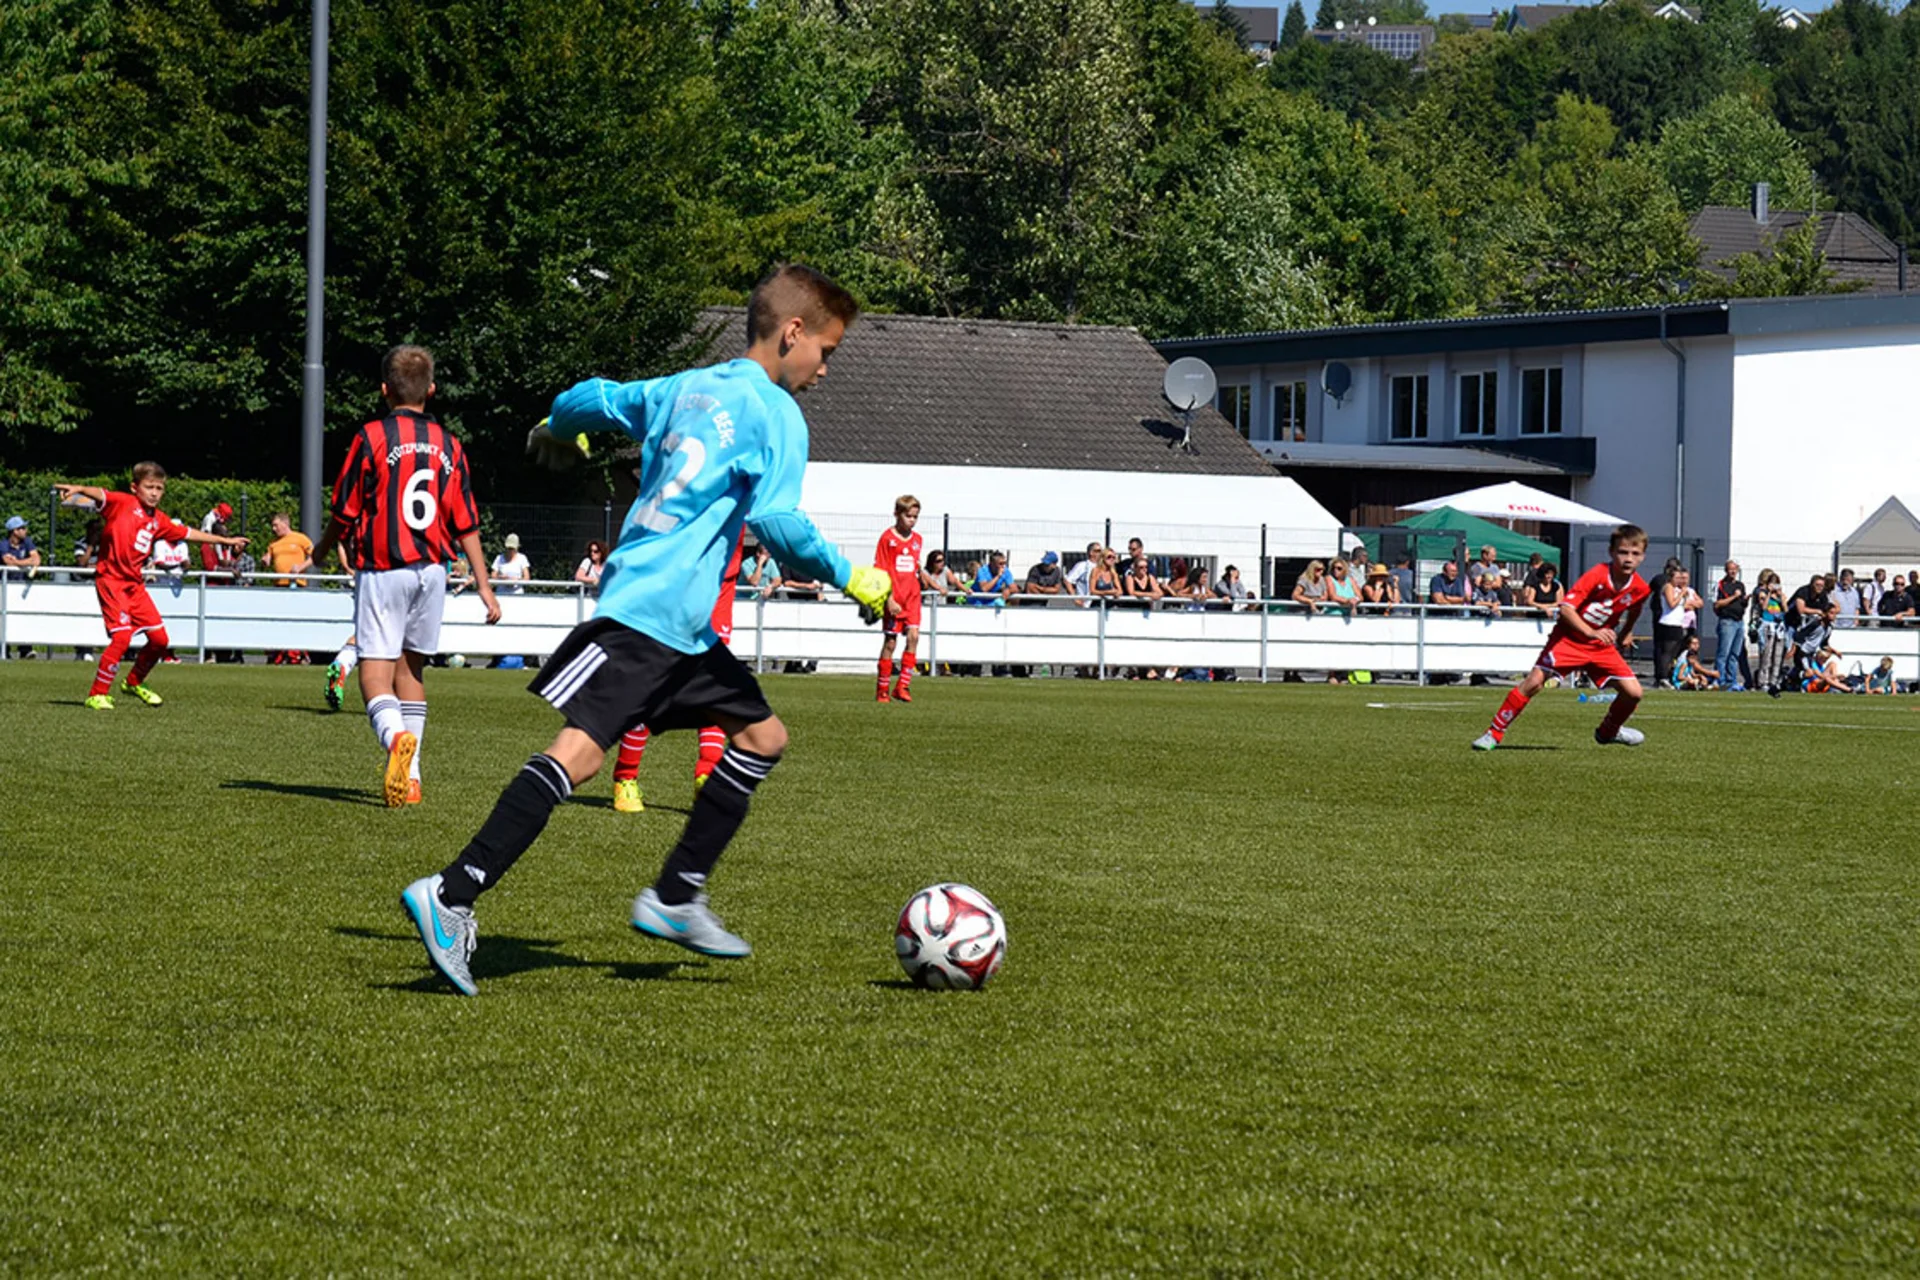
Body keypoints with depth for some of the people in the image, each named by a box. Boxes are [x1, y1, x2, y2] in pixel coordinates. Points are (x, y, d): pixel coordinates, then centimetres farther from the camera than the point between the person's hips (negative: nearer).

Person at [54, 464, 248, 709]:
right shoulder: (122, 503, -6)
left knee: (159, 638, 7)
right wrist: (79, 489, -48)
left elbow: (187, 533, 26)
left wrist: (225, 541, 33)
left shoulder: (159, 519, 13)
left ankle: (134, 683, 31)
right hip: (111, 580, -7)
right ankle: (97, 695, -7)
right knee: (122, 636, -18)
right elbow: (100, 496, -26)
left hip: (135, 583, 7)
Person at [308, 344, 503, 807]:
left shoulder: (371, 437, -6)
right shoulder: (448, 445, 7)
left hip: (382, 569, -4)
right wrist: (484, 585, 11)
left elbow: (345, 513, -2)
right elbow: (466, 524, 7)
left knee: (375, 672, -8)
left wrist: (322, 551, 17)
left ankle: (396, 737, -38)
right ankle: (409, 776, 14)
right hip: (432, 570, 5)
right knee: (411, 669, 16)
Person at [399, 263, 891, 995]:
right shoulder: (776, 415, -6)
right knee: (580, 750, -17)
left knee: (763, 736, 15)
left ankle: (676, 899, 16)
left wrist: (557, 430, 46)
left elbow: (594, 400, 25)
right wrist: (851, 580, -8)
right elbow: (777, 523, -17)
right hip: (650, 612, -10)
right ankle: (452, 897, -22)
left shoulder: (685, 388, 17)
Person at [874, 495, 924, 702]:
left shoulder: (917, 539, 10)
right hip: (893, 598, -4)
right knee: (890, 642, 1)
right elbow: (881, 572, -10)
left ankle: (903, 686, -7)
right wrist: (889, 600, -16)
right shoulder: (887, 537, -6)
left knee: (913, 636, -11)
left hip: (912, 596, 4)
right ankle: (882, 690, 10)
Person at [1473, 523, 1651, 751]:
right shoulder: (1596, 576, -23)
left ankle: (1608, 732, 26)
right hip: (1569, 639, -5)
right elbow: (1566, 607, -31)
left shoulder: (1640, 589, -8)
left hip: (1601, 646, 5)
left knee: (1634, 693, -4)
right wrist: (1591, 632, -43)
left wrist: (1624, 635, 27)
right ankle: (1495, 732, -8)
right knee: (1534, 681, -19)